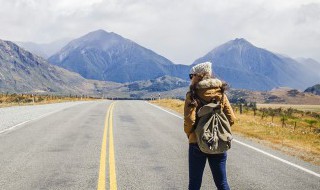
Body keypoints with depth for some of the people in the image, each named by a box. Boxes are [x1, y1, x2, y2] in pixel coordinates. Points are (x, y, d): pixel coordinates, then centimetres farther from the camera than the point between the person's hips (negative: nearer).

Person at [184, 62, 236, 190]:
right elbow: (231, 119, 0)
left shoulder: (192, 95, -9)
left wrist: (189, 134, 2)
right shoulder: (220, 93, 2)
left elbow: (189, 120, -17)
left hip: (198, 143, -3)